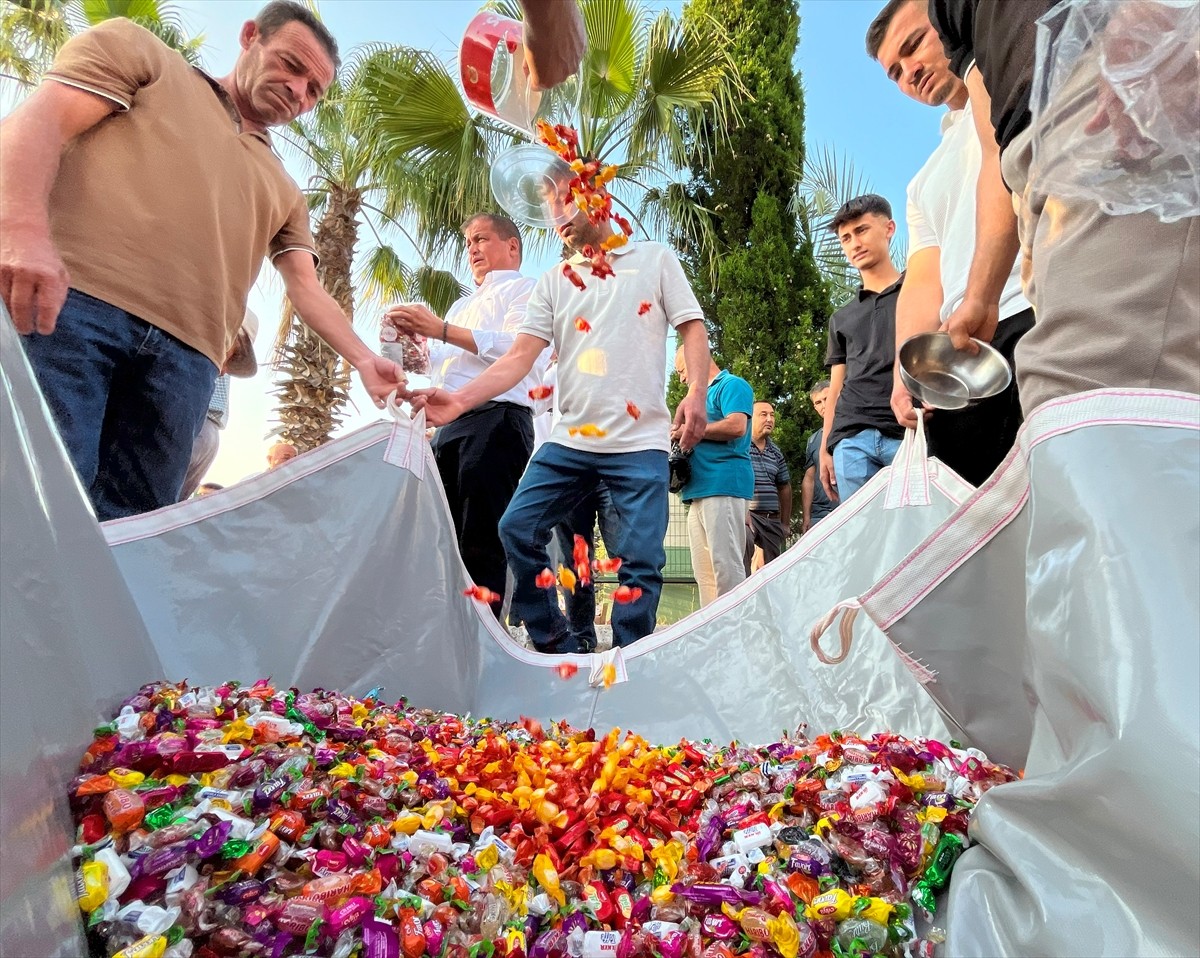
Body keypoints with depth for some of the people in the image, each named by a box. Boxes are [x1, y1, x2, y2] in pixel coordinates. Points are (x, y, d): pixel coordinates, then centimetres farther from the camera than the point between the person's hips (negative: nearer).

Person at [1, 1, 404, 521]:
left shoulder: (284, 193, 31)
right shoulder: (141, 52, 20)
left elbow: (306, 287, 23)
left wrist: (363, 359, 6)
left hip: (185, 355, 4)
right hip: (69, 299, -4)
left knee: (127, 523, -4)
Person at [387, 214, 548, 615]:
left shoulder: (523, 290, 8)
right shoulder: (463, 305, 33)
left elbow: (518, 349, -12)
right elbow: (437, 366, 30)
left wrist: (441, 329, -13)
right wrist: (415, 335, 11)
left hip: (496, 419, -8)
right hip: (448, 426, 8)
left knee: (480, 544, -12)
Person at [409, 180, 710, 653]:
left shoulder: (655, 259, 10)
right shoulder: (553, 282, 14)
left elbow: (692, 329, 6)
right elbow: (520, 357, 4)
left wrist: (696, 391, -13)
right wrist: (459, 400, -12)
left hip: (641, 441, -3)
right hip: (569, 439, 3)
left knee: (639, 559, -4)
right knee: (518, 530, -4)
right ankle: (557, 650, 11)